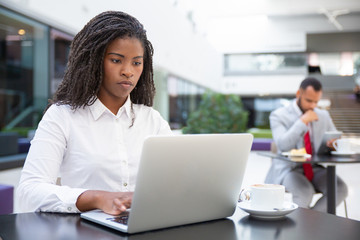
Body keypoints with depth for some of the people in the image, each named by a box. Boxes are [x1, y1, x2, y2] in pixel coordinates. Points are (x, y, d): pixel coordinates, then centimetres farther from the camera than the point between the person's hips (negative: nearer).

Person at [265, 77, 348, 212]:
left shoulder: (323, 116, 12)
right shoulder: (278, 115, -4)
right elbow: (283, 145, -19)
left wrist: (333, 144, -9)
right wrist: (303, 121, -19)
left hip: (315, 169, 5)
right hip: (289, 168, -5)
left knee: (341, 189, -23)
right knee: (305, 191, -34)